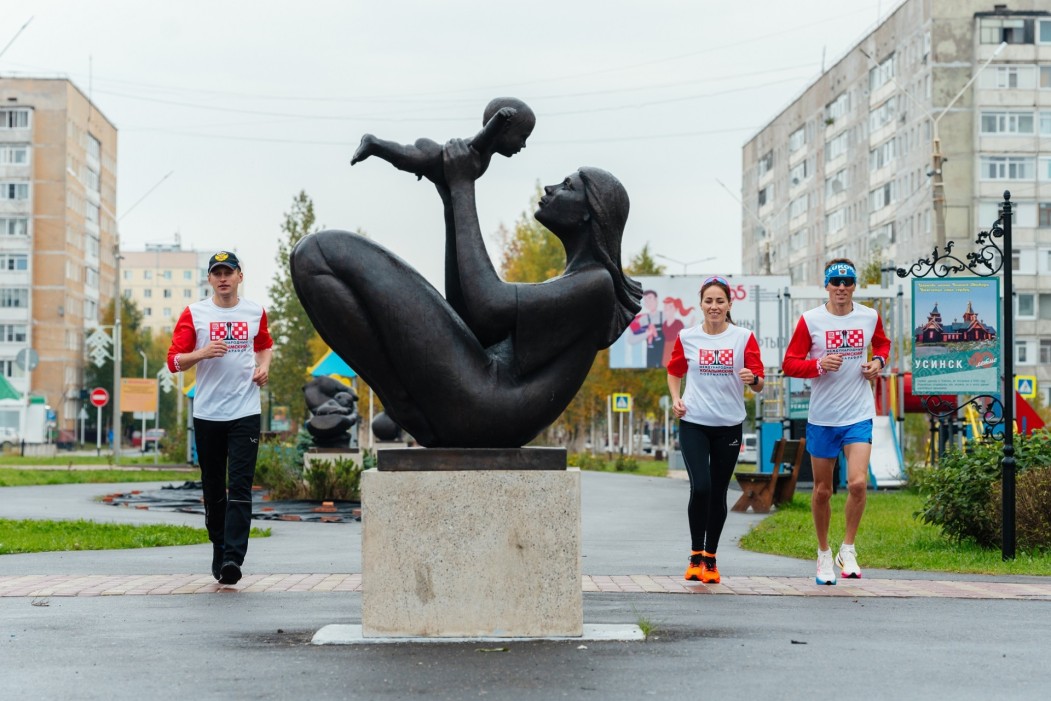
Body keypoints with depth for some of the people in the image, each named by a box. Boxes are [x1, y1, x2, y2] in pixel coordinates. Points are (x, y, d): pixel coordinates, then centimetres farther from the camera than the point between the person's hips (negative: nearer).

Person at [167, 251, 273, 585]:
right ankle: (218, 551, 20)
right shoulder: (194, 314, 4)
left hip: (245, 412, 0)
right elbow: (174, 361, 1)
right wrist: (202, 353, -17)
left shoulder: (256, 313, 10)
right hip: (206, 414, 0)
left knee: (240, 486, -11)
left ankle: (233, 558, -17)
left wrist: (264, 366, 9)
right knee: (213, 488, 7)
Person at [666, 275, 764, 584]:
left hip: (729, 425, 1)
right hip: (693, 423, -1)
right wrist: (675, 398, 2)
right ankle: (696, 555, 2)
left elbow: (759, 384, -2)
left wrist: (753, 379, -25)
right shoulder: (686, 337, 2)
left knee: (718, 492, 7)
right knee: (700, 487, -14)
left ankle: (711, 558, 21)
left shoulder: (743, 337, -1)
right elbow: (674, 372, 19)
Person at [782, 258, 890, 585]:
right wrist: (819, 364, -20)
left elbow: (882, 343, 25)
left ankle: (848, 549, 2)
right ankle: (824, 554, 26)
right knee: (822, 491, 8)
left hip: (859, 415, 0)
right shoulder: (810, 320, -4)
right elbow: (789, 363, -3)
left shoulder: (870, 317, 3)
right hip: (822, 418, 0)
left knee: (858, 482, -16)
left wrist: (878, 361, 4)